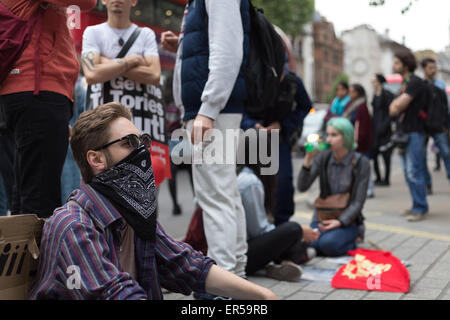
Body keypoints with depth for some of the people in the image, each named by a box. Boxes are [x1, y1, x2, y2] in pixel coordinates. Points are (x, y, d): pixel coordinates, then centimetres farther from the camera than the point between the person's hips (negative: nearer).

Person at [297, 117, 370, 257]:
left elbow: (358, 202, -10)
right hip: (322, 217, 3)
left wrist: (340, 222, -24)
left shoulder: (361, 163, -10)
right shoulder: (323, 157, -3)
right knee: (308, 245, -26)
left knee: (328, 244, -31)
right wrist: (308, 160, -23)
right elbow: (302, 187, -10)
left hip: (347, 220, -3)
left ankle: (351, 244, 1)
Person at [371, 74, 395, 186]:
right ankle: (378, 178, 15)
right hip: (375, 129, 8)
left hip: (384, 130, -8)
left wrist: (384, 125, -19)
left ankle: (386, 179, 4)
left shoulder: (387, 95, -10)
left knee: (386, 155, -2)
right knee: (373, 154, 6)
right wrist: (372, 126, 15)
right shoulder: (375, 95, 14)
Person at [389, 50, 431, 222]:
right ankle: (417, 205, 19)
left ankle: (420, 209, -3)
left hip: (414, 132, -10)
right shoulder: (405, 82, 18)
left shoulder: (415, 82, -12)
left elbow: (399, 106, -19)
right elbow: (393, 109, 22)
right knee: (408, 172, 11)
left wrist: (396, 105, 1)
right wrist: (396, 105, 1)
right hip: (404, 132, 10)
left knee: (414, 172, -9)